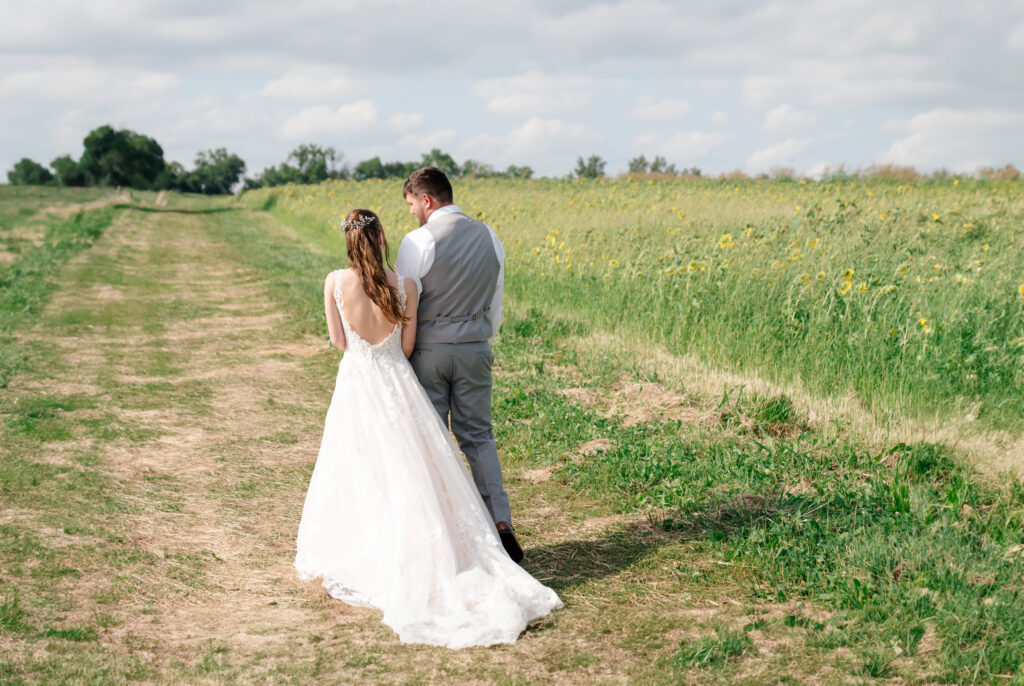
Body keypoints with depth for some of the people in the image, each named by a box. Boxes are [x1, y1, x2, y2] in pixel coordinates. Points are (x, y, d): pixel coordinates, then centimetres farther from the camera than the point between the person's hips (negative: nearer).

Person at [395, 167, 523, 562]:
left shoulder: (418, 242, -14)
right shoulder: (489, 238, 5)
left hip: (428, 350, -4)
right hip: (475, 348, 5)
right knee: (478, 436, 12)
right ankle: (501, 523, 0)